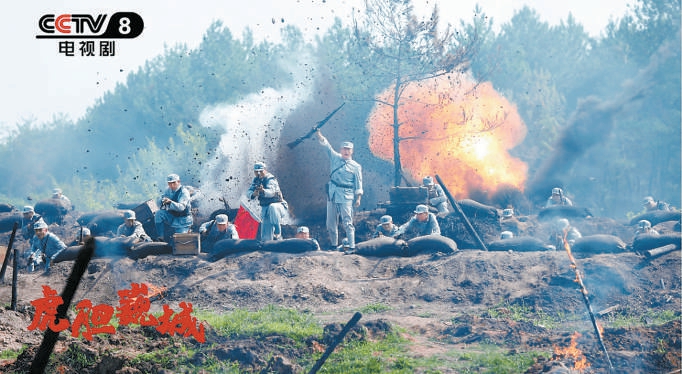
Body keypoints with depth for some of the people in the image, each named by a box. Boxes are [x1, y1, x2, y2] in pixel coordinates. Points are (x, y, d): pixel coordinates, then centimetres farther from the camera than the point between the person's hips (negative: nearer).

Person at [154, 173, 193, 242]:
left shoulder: (184, 192, -20)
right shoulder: (168, 190, -2)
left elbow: (181, 207, -34)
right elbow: (159, 203, -4)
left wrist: (170, 202, -50)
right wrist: (162, 201, -29)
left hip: (182, 219, -5)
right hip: (172, 217, 5)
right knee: (158, 214, -22)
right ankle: (161, 238, -16)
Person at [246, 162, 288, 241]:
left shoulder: (270, 179, -14)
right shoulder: (256, 180, 6)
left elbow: (271, 192, -33)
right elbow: (248, 193, -4)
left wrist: (263, 191, -55)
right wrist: (253, 194, -28)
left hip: (278, 205, -6)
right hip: (265, 209, 6)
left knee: (272, 207, -42)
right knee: (265, 237, -1)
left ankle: (278, 231, -30)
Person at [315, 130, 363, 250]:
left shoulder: (356, 166, 4)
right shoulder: (335, 158, 13)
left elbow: (358, 184, 3)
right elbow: (326, 145, 5)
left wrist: (358, 198, -5)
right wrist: (319, 134, -7)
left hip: (346, 197, -4)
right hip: (332, 195, 4)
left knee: (347, 223, -10)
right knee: (331, 223, 7)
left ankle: (352, 246, -11)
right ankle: (333, 244, 18)